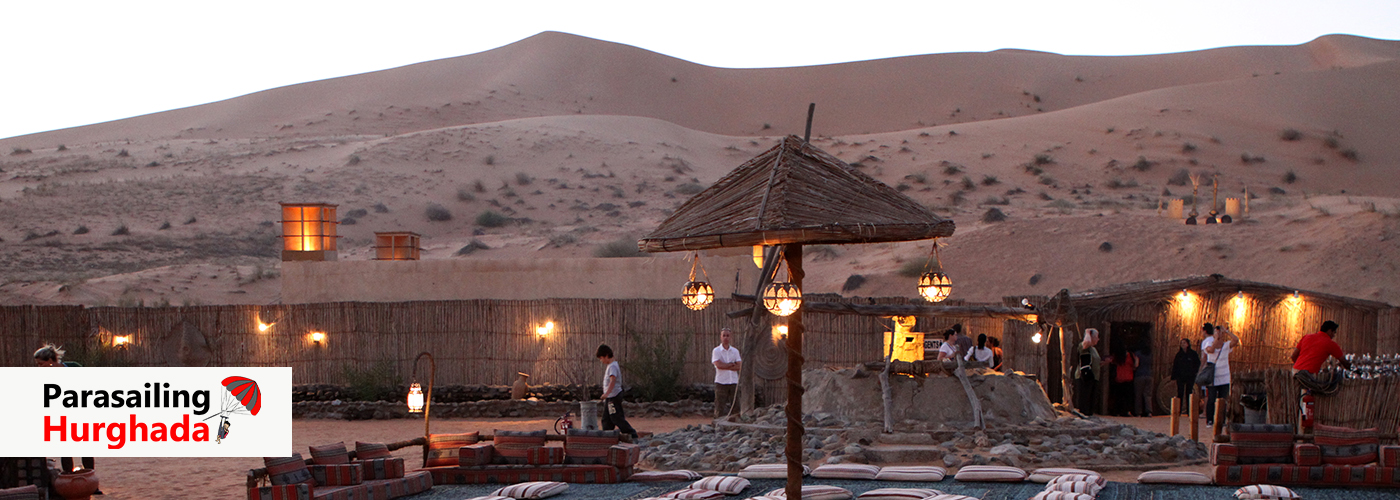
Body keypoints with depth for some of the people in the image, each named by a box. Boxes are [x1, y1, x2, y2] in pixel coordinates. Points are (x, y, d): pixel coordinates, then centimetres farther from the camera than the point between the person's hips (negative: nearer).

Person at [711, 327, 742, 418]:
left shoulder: (735, 351, 10)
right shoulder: (716, 351, 0)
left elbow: (739, 366, -1)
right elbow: (718, 365, -14)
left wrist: (725, 366, -9)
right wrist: (732, 364, -6)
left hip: (733, 382, 3)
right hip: (721, 382, -3)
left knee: (734, 407, 3)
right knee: (720, 407, -5)